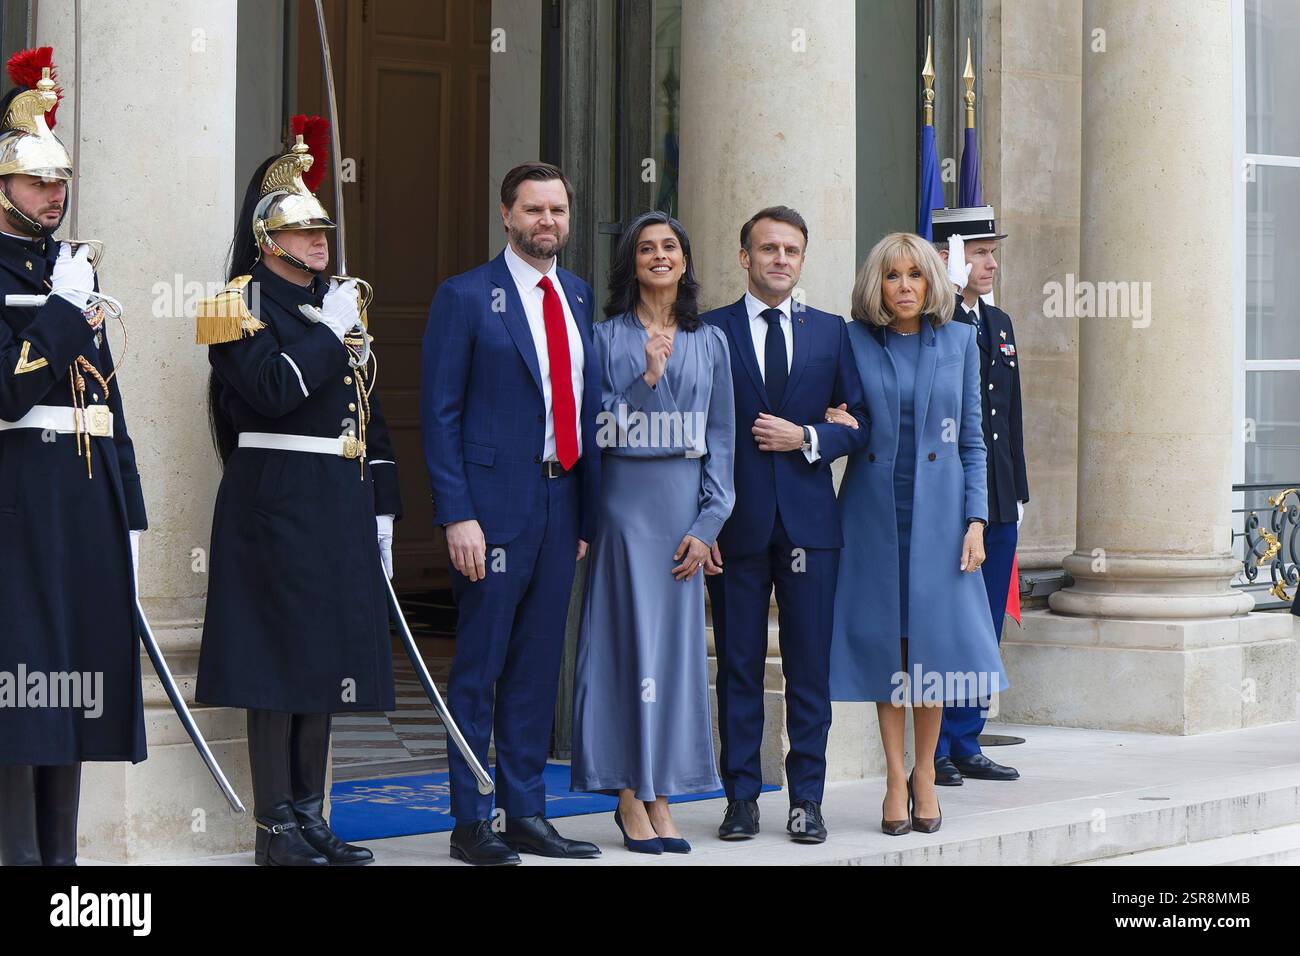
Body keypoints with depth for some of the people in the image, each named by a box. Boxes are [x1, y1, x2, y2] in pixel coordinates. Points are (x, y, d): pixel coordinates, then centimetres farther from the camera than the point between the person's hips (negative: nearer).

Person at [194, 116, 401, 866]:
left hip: (342, 504, 8)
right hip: (276, 500, -8)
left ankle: (311, 816, 16)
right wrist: (329, 332, -13)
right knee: (279, 660, -6)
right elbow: (273, 391, -20)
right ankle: (276, 827, -2)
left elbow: (370, 414, 18)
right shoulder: (249, 301, -5)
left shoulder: (342, 303, 18)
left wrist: (381, 509, 13)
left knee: (327, 654, 9)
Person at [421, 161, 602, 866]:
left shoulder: (578, 298, 14)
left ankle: (525, 815, 17)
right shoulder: (465, 297, -4)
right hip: (495, 504, -6)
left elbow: (587, 405, 16)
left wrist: (588, 514, 11)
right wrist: (457, 515, -14)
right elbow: (439, 413, -6)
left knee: (537, 668, 10)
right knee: (479, 668, -1)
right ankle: (471, 823, 6)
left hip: (561, 502, 6)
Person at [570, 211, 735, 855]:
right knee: (630, 639, -4)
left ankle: (661, 796, 9)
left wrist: (707, 522, 0)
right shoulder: (608, 337, 2)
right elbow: (599, 428, -3)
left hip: (685, 505, 3)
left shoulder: (709, 341, 11)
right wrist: (647, 378, -16)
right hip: (626, 499, -3)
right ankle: (630, 797, 2)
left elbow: (720, 437, 9)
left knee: (676, 642, 3)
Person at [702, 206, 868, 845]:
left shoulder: (831, 332, 11)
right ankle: (742, 798, 10)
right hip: (738, 522, -1)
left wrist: (806, 438, -9)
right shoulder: (711, 331, 4)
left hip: (810, 521, 1)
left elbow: (860, 423, 9)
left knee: (810, 668, 2)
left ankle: (807, 800, 8)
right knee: (738, 666, 3)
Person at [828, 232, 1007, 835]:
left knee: (934, 636, 1)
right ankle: (894, 777, 12)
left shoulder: (959, 342, 6)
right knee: (884, 639, 2)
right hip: (873, 509, 0)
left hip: (938, 508, 0)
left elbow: (972, 439, 6)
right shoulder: (853, 343, 3)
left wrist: (975, 520, 0)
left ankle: (925, 773, 15)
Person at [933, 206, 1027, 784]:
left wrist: (1018, 491, 16)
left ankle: (966, 745, 19)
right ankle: (936, 751, 6)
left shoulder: (999, 324, 16)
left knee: (985, 628, 11)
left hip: (998, 502, 8)